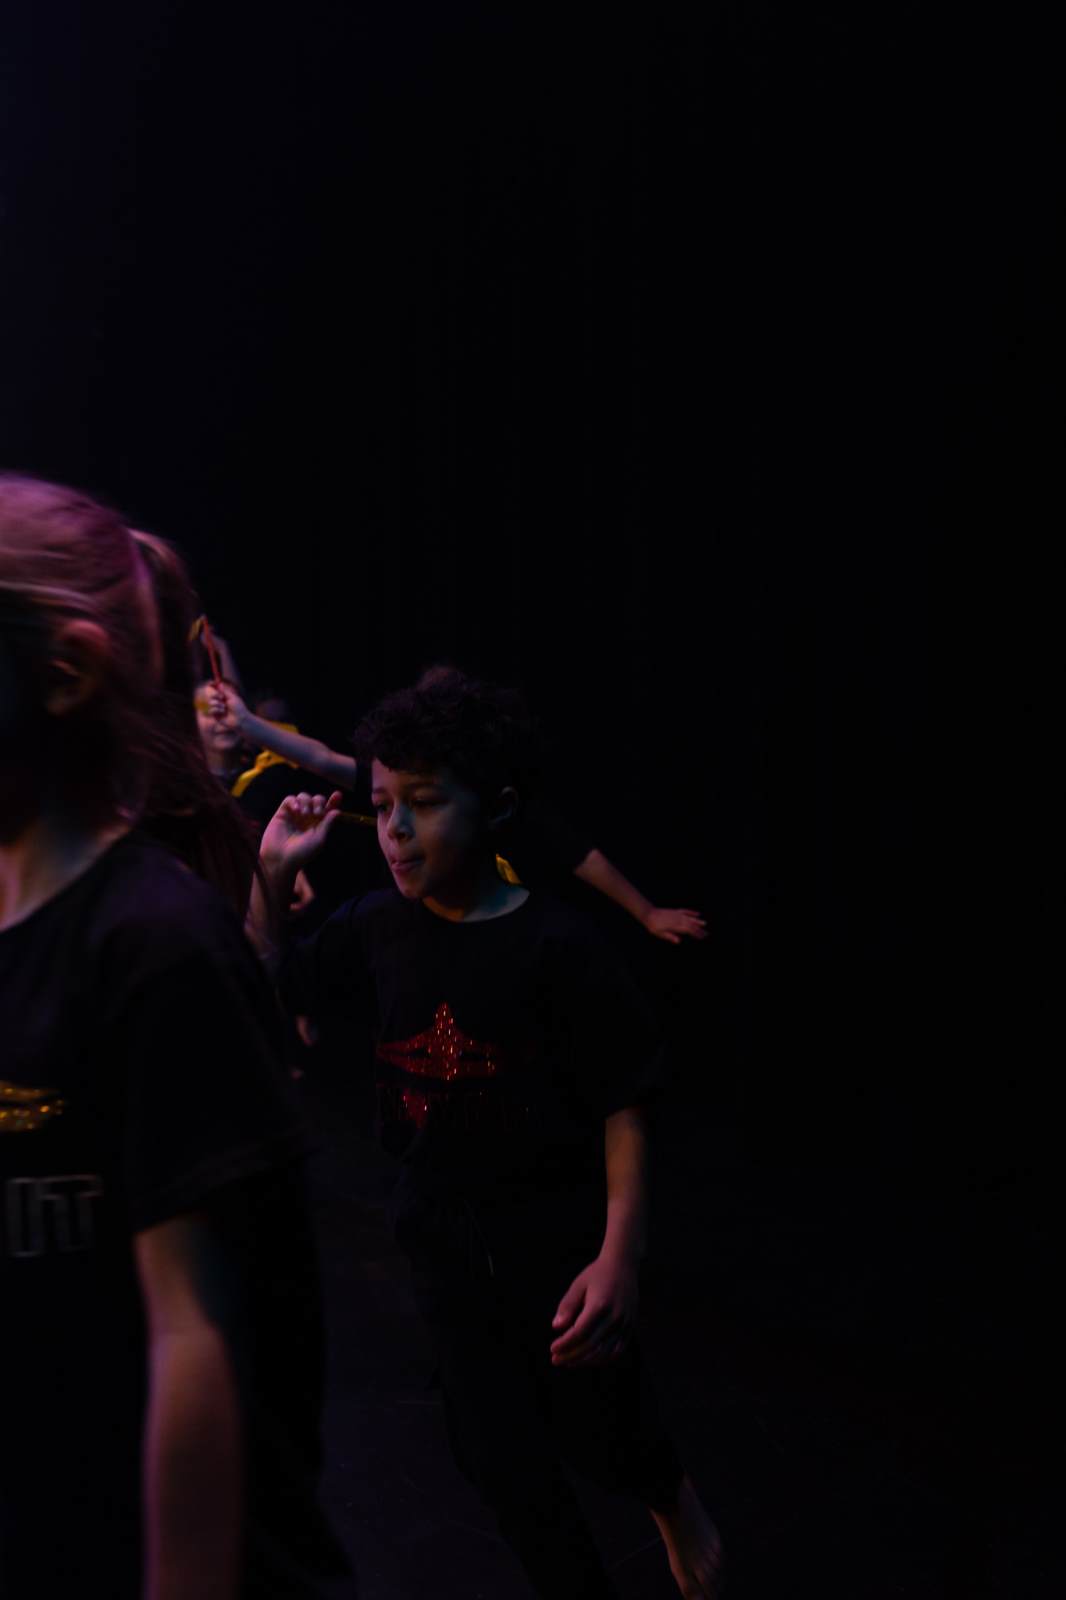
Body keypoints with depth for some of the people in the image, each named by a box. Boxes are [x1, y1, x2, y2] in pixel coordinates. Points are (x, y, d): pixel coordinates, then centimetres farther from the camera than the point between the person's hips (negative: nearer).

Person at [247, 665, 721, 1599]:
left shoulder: (555, 948, -20)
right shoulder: (378, 927, -4)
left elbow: (625, 1105, -16)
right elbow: (275, 988, 12)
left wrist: (619, 1256, -22)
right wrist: (272, 875, -3)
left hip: (558, 1238, -4)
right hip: (445, 1238, 5)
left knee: (598, 1432, 13)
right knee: (499, 1454, 13)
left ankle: (673, 1498, 48)